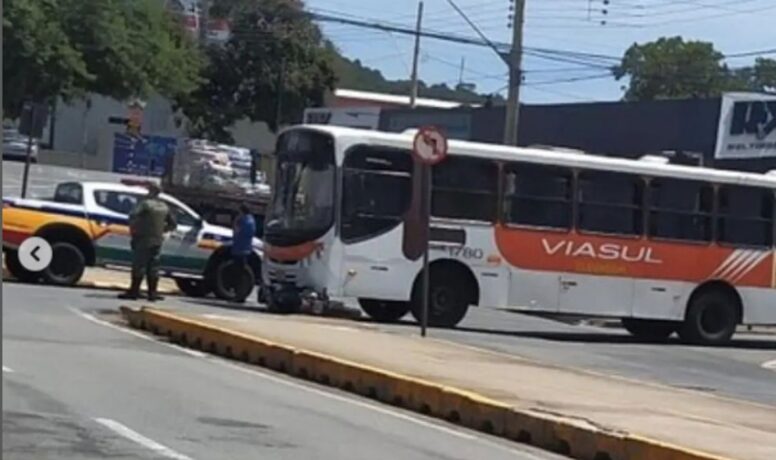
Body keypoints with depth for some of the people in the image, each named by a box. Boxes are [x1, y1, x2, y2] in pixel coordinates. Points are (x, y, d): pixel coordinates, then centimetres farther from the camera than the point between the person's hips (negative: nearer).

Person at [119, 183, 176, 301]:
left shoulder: (146, 203, -10)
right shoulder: (164, 207, 11)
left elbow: (133, 215, -22)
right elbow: (172, 224, 19)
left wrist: (133, 228, -6)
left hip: (144, 239, -6)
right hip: (157, 240, 6)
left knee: (139, 265, -4)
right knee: (153, 266, 8)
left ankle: (134, 291, -4)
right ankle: (152, 293, 7)